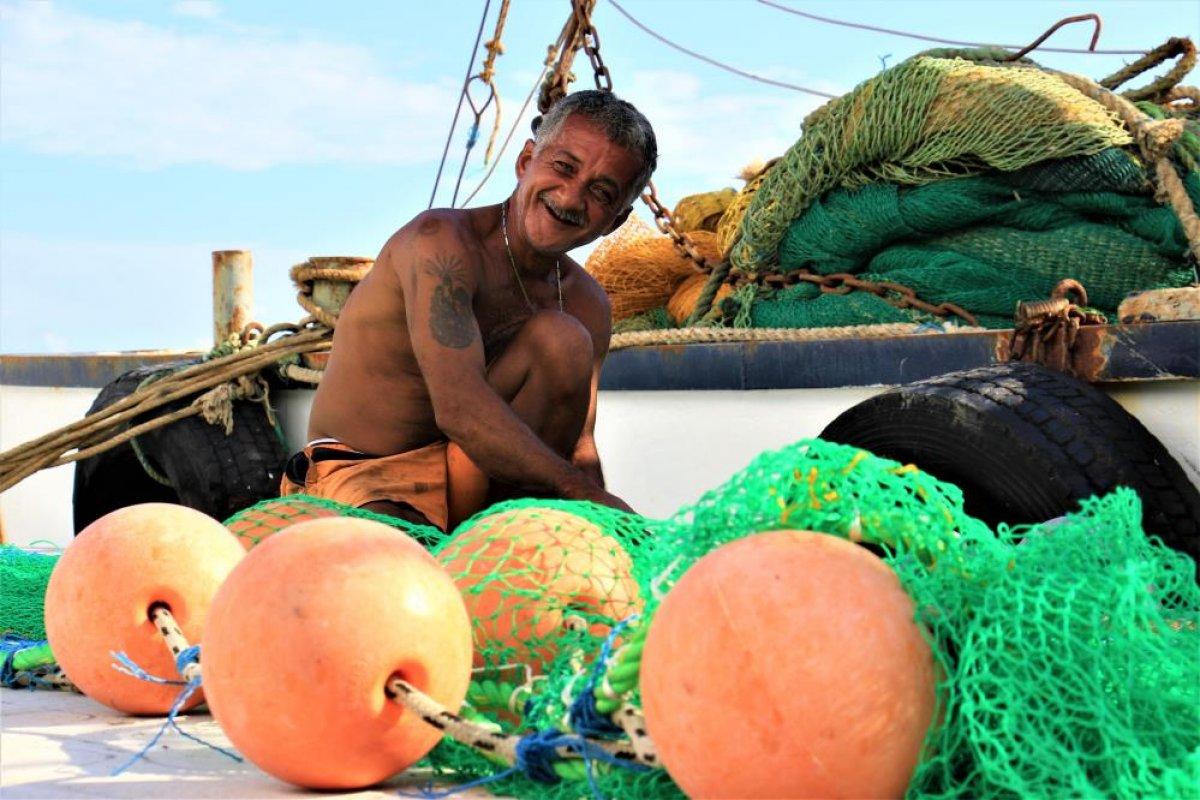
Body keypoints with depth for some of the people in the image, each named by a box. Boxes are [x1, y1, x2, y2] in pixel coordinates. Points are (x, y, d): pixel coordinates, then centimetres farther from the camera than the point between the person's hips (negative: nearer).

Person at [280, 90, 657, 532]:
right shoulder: (440, 240, -18)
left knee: (563, 339, -17)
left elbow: (579, 451, 7)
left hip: (469, 483, 7)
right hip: (363, 481, -7)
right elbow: (459, 409, -31)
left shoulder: (586, 304, 5)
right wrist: (592, 497, -32)